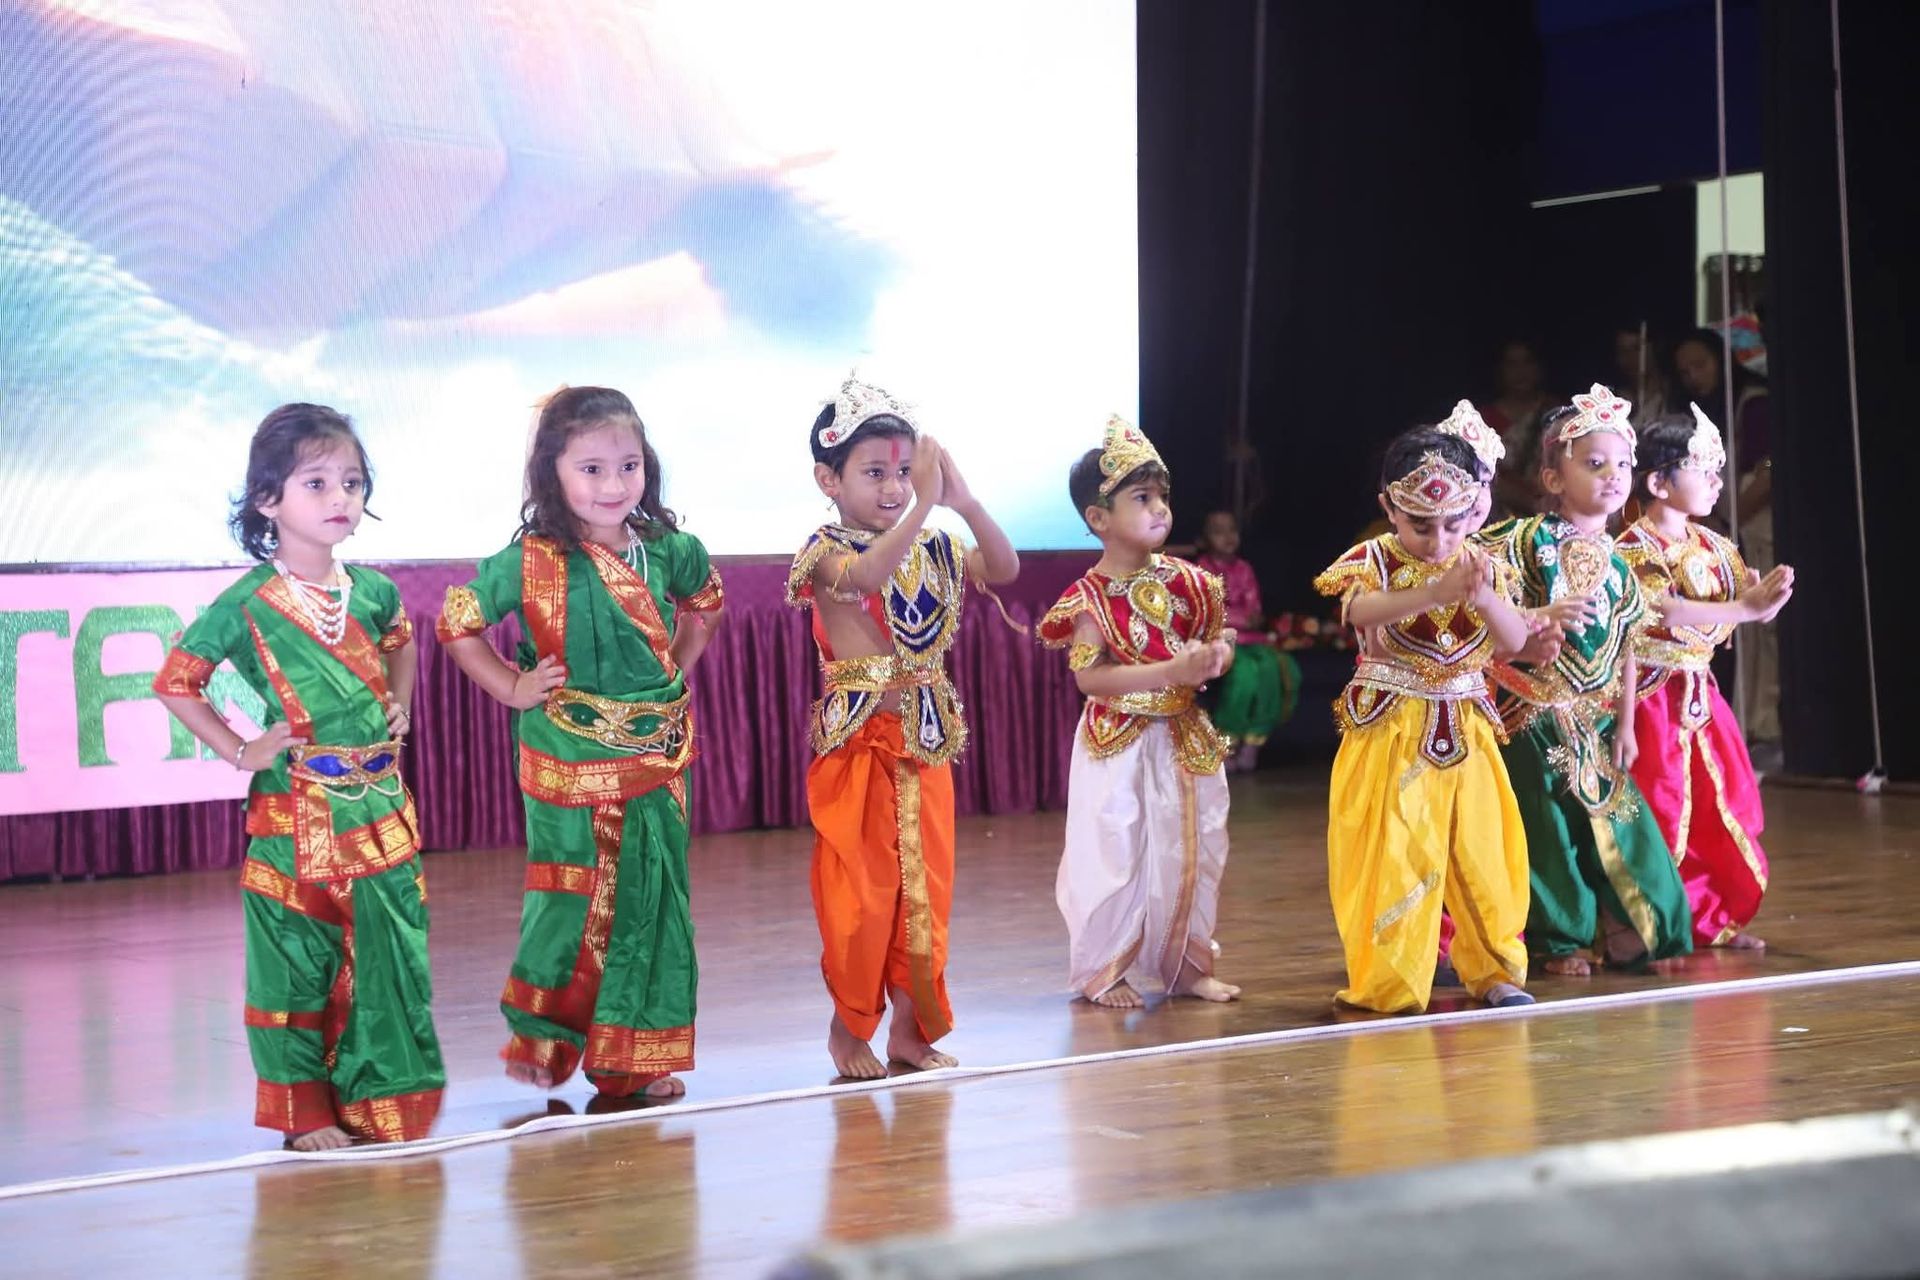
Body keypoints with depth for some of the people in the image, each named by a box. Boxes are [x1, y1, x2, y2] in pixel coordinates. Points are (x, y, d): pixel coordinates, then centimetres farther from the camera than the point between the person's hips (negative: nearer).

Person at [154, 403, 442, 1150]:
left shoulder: (373, 590, 4)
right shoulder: (247, 604, -10)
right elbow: (176, 681, -2)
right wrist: (240, 752, -5)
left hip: (381, 807, 5)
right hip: (295, 814, -4)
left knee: (390, 963, 7)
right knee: (295, 967, 1)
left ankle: (385, 1103, 19)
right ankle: (305, 1113, 12)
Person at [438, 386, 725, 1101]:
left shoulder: (666, 550, 0)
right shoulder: (534, 562, -13)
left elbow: (705, 600, 21)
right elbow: (457, 621, -5)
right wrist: (514, 687, -6)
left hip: (658, 760, 5)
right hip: (570, 767, -4)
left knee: (652, 907, 8)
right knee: (576, 909, 0)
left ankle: (631, 1062, 19)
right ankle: (542, 1042, 20)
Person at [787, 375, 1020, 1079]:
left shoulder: (933, 548, 8)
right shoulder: (828, 552, -9)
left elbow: (1004, 569, -6)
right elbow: (868, 576, -32)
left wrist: (965, 502, -20)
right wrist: (926, 503, -38)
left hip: (927, 739, 5)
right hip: (858, 741, -5)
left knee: (927, 883, 8)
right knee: (860, 889, -1)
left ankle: (910, 1023, 18)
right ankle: (849, 1022, 14)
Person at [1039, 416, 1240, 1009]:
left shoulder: (1186, 582, 4)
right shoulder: (1092, 597, -13)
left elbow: (1219, 637, 16)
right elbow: (1089, 677, -20)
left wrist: (1216, 655, -9)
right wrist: (1173, 671, -26)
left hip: (1185, 739, 5)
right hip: (1120, 745, -5)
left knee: (1191, 851, 10)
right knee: (1115, 855, -2)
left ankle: (1187, 965, 23)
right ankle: (1102, 972, 12)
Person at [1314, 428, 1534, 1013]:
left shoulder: (1481, 566, 6)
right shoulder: (1373, 561, -6)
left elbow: (1515, 641, -3)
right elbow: (1360, 611, -29)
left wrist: (1485, 597, -24)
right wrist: (1438, 591, -43)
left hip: (1464, 732, 4)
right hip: (1389, 731, -4)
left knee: (1481, 854, 5)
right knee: (1390, 857, -4)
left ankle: (1494, 970, 19)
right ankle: (1387, 981, 6)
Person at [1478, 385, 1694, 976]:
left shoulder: (1618, 561, 7)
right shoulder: (1527, 542, -10)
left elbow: (1626, 651, 11)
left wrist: (1625, 723, 7)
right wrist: (1523, 647, -28)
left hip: (1595, 721, 5)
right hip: (1537, 717, -5)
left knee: (1615, 817, 6)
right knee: (1550, 827, -2)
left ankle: (1624, 928, 18)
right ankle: (1560, 938, 10)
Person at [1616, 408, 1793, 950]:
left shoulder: (1714, 547, 9)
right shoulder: (1634, 549, -14)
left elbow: (1748, 604, 9)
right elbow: (1665, 612, -29)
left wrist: (1767, 592, -14)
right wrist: (1743, 608, -31)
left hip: (1701, 692, 8)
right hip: (1653, 695, -7)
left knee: (1723, 805, 10)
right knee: (1663, 811, -5)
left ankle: (1715, 916, 21)